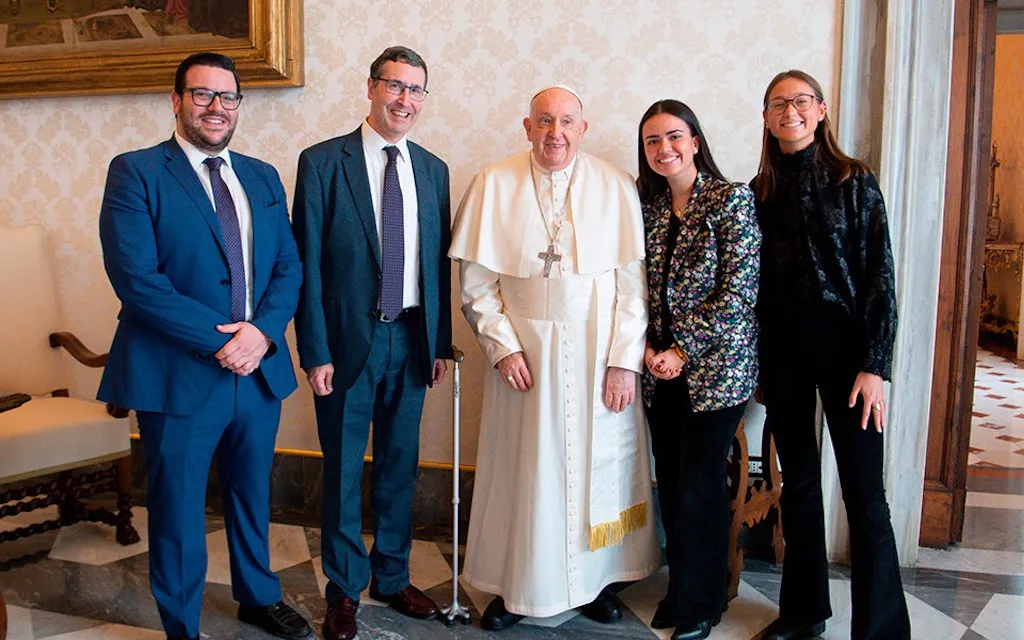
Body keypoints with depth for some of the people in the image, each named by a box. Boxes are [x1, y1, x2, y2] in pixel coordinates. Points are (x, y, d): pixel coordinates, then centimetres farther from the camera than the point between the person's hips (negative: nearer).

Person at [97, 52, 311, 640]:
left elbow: (289, 266, 6)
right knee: (178, 512, 10)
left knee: (253, 496, 21)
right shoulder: (136, 172, -7)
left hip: (260, 369, 5)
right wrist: (221, 339, -19)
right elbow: (134, 276, -16)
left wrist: (263, 332, -12)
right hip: (179, 376, -5)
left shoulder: (262, 177, 10)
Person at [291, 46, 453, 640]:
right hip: (348, 339, -4)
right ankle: (345, 590, 27)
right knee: (344, 471, 8)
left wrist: (442, 341, 7)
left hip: (412, 339, 4)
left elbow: (440, 262, 9)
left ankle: (392, 577, 33)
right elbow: (308, 264, -8)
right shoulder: (323, 162, -6)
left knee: (400, 466, 15)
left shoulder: (433, 169, 7)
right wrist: (315, 352, -11)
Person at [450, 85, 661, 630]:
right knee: (523, 467, 7)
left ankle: (595, 579, 28)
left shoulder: (615, 187, -1)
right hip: (525, 353, 0)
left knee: (597, 463, 10)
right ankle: (516, 585, 23)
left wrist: (625, 359, -7)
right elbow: (476, 280, 0)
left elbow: (633, 282, -2)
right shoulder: (494, 186, -1)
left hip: (598, 352, 1)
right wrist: (502, 345, -8)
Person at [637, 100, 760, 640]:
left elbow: (737, 292, -12)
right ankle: (679, 591, 29)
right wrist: (648, 348, -3)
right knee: (670, 484, 11)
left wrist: (683, 351, -14)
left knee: (700, 488, 0)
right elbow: (641, 286, 11)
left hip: (715, 367, -5)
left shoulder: (731, 199, -7)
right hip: (660, 367, 5)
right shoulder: (647, 204, 8)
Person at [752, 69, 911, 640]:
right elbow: (758, 281, 9)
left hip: (844, 343, -4)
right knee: (798, 484, 13)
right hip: (782, 347, 4)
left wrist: (875, 366, -13)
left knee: (865, 494, -2)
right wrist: (759, 363, 7)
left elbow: (880, 276, -6)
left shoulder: (854, 181, -3)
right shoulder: (761, 192, 8)